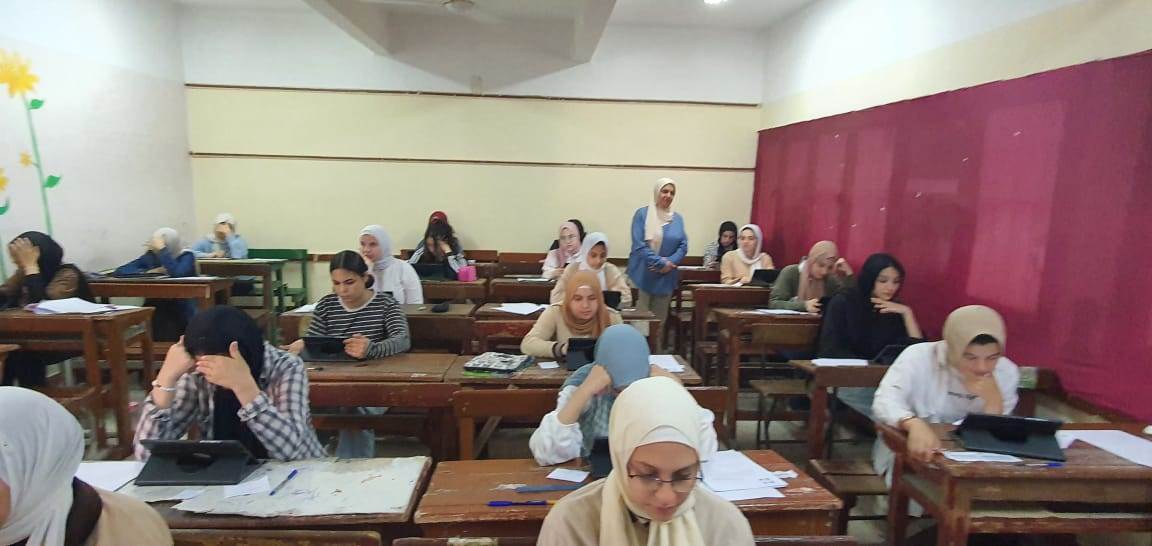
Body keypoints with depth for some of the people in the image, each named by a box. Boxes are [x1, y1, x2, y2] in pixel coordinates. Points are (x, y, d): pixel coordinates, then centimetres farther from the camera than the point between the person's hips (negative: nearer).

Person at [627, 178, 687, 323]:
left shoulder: (678, 219, 10)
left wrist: (670, 263, -13)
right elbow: (639, 245, -12)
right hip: (643, 275, -4)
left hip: (666, 277, 4)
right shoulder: (642, 214, -3)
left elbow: (683, 246, 5)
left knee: (660, 318, 10)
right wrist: (661, 262, -16)